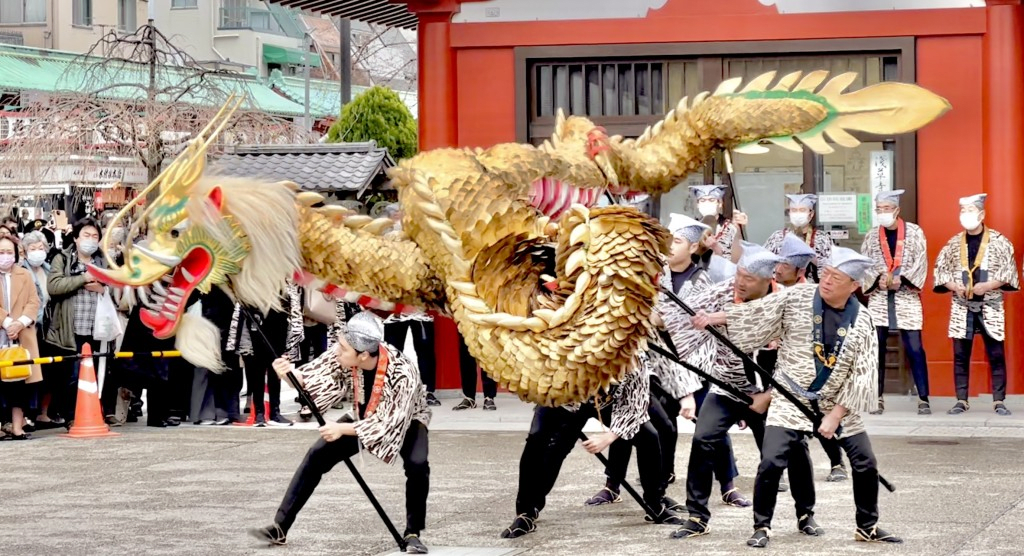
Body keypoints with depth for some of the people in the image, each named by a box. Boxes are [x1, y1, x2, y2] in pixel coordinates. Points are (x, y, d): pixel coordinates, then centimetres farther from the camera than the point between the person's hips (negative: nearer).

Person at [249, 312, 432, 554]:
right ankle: (280, 527, -3)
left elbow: (391, 424, -37)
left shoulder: (403, 373, -39)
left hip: (404, 419, -4)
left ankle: (413, 534, -13)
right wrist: (289, 372, -44)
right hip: (364, 417, 4)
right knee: (317, 455, -8)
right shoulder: (344, 354, -26)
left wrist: (343, 429, -41)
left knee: (417, 465, -31)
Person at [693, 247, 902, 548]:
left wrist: (836, 414, -12)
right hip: (790, 400, -2)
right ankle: (762, 527, 4)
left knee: (866, 465, 5)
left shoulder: (862, 322, -7)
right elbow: (755, 313, -4)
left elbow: (863, 375, -7)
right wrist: (714, 317, -15)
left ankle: (867, 527, 26)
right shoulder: (796, 297, -9)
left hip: (838, 404, 2)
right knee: (771, 462, -15)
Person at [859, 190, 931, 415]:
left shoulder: (914, 232, 2)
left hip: (906, 297, -2)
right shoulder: (871, 236, 10)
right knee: (877, 348, 0)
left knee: (914, 348, -7)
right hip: (878, 297, 3)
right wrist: (877, 278, -12)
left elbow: (921, 262, -4)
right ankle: (877, 398, 6)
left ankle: (923, 399, -3)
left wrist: (901, 279, -16)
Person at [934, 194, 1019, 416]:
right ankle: (961, 400, 8)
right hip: (961, 307, 3)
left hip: (990, 307, -3)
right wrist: (954, 286, -9)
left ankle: (999, 401, 3)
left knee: (996, 354, -2)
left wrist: (988, 285, -18)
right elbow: (940, 269, 9)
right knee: (960, 355, 3)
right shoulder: (953, 243, 7)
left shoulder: (999, 241, -2)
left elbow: (1008, 271, -5)